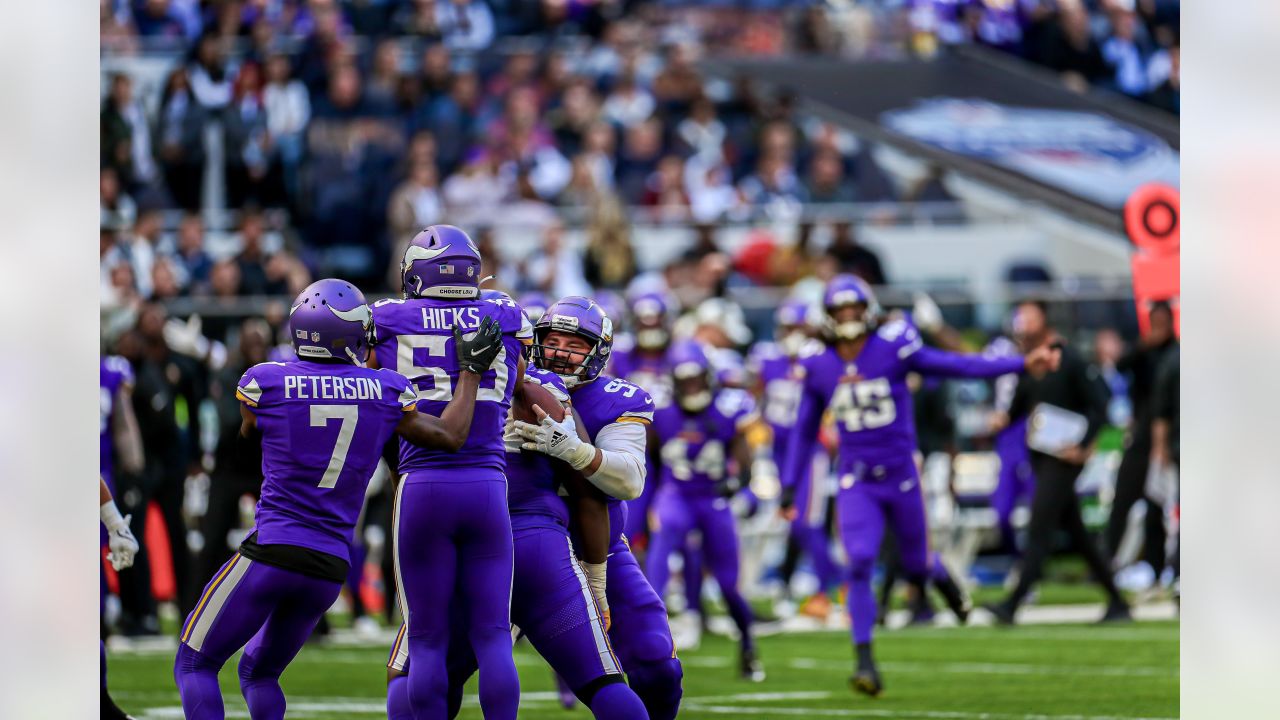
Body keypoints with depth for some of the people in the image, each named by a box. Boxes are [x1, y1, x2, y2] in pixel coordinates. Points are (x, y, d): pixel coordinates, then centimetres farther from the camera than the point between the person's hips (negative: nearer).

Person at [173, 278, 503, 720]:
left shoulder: (266, 383, -5)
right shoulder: (385, 391, 0)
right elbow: (450, 436, 9)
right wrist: (471, 370, 21)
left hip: (270, 551, -4)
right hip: (331, 567, 4)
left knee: (195, 665, 8)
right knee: (258, 673, 23)